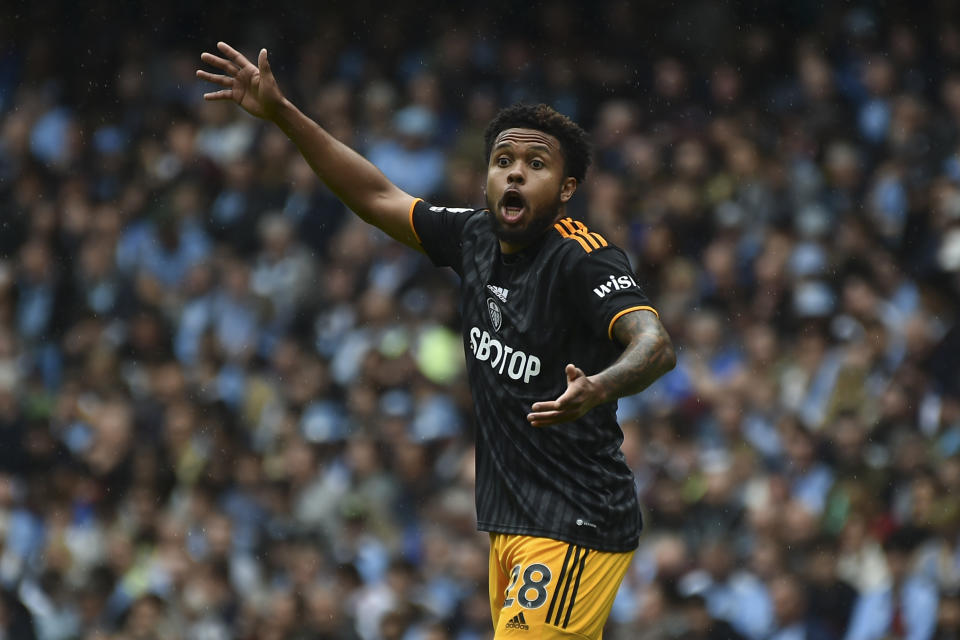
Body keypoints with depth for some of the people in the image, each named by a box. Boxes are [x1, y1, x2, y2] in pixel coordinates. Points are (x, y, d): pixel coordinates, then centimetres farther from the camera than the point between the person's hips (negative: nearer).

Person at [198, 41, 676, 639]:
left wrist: (596, 389, -51)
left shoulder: (581, 259, -15)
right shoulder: (476, 237, 8)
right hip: (510, 523, 8)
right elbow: (379, 197, 20)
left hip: (576, 531, -8)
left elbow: (656, 345, -29)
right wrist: (282, 113, 17)